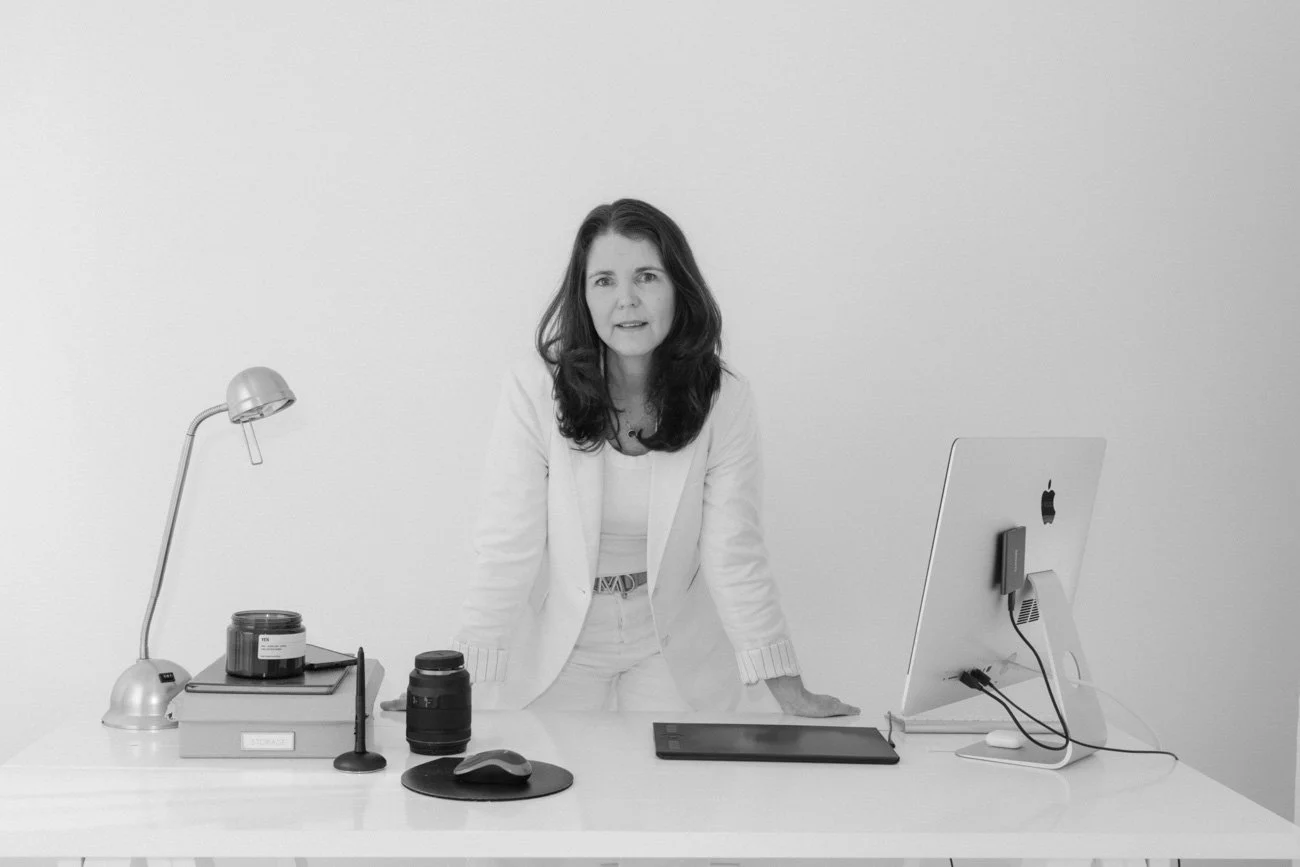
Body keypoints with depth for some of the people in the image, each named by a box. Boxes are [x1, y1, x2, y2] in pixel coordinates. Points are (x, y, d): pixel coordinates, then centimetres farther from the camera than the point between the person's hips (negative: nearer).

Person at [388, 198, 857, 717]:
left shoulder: (721, 400, -12)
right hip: (558, 655, -1)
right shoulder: (533, 392, -18)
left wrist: (791, 693, -13)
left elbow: (733, 553, -9)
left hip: (676, 657, 1)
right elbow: (507, 548, -16)